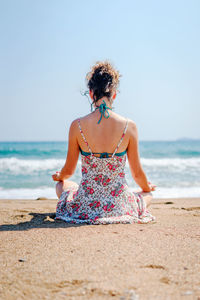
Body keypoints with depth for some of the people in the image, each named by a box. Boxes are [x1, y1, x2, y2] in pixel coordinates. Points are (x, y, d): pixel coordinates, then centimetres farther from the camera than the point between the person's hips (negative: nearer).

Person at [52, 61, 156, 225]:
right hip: (119, 207, 0)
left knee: (64, 185, 36)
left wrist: (59, 176, 28)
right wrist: (147, 187, 23)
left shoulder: (77, 126, -9)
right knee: (149, 194, 34)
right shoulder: (129, 126, -10)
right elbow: (137, 173, -1)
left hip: (85, 207, 1)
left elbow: (69, 170, 3)